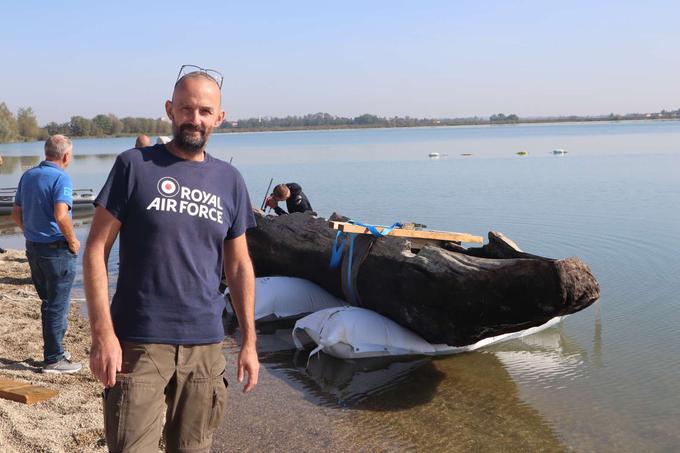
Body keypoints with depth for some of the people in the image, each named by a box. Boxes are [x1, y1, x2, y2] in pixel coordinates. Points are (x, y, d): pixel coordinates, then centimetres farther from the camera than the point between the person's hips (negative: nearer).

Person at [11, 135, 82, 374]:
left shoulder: (28, 175, 9)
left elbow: (16, 213, 14)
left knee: (48, 302, 20)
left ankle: (53, 349, 30)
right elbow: (61, 216, -27)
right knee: (58, 306, 2)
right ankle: (54, 360, 8)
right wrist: (73, 241, -14)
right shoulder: (61, 178, -16)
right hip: (56, 249, -8)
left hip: (33, 247, 8)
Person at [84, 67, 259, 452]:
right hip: (138, 344, -3)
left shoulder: (230, 181, 8)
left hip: (206, 346, 4)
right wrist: (102, 332, -13)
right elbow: (97, 250, -5)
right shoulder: (135, 165, -3)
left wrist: (249, 341, 9)